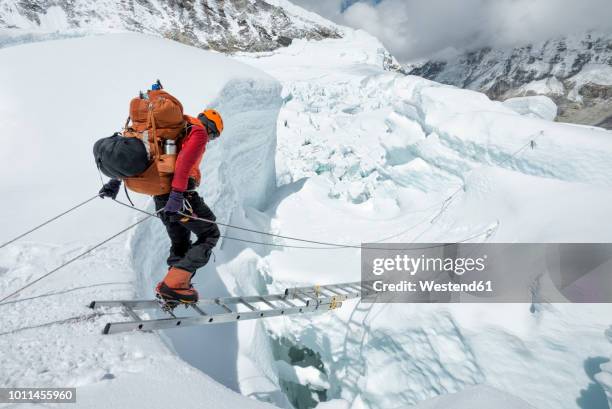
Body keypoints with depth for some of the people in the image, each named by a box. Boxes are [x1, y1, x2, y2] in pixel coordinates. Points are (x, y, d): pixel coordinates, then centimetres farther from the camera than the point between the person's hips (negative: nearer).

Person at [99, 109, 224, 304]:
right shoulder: (199, 131, -3)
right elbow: (184, 161, -22)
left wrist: (117, 179, 17)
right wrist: (177, 194, -31)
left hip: (160, 194, 9)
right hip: (180, 194, -8)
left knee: (180, 243, 19)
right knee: (210, 234, 3)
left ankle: (172, 287, 14)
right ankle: (174, 283, -7)